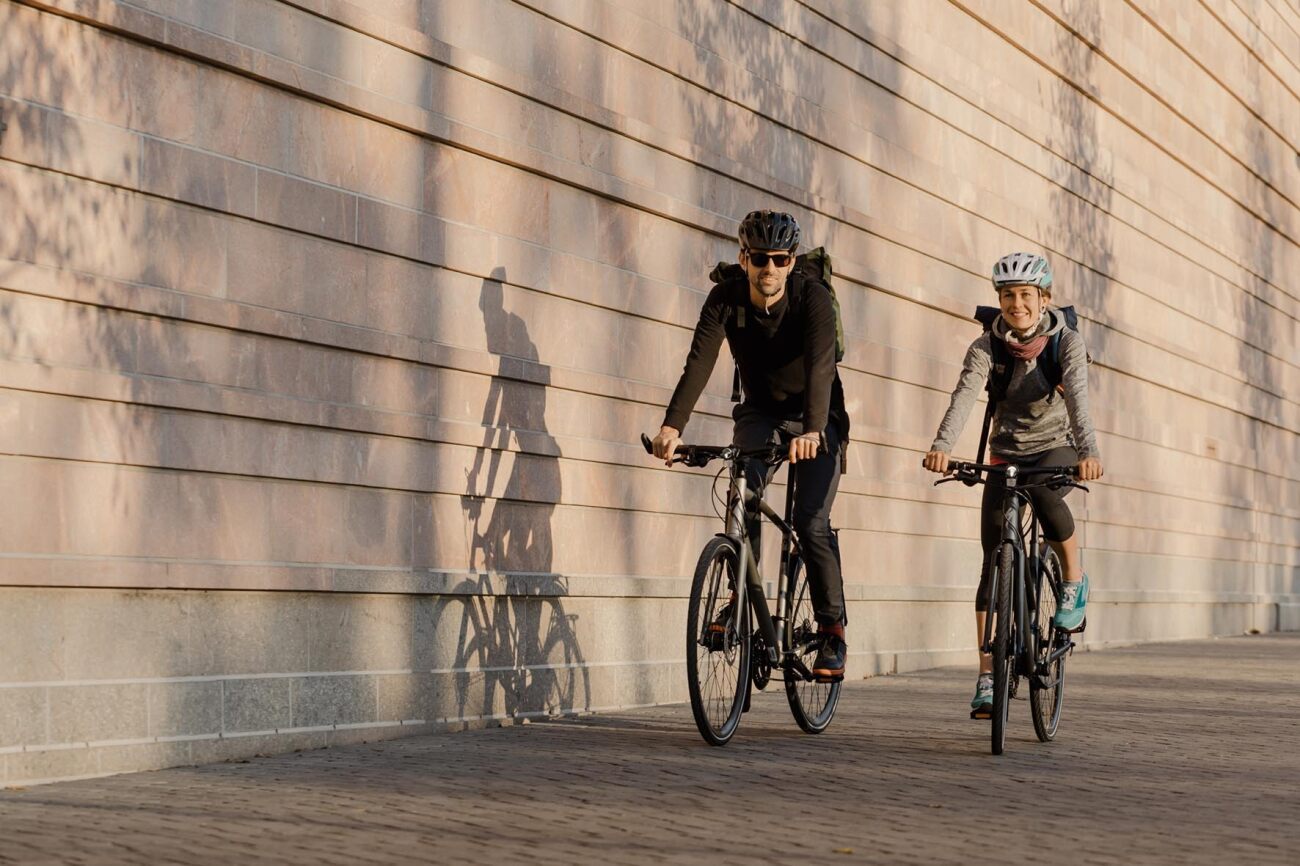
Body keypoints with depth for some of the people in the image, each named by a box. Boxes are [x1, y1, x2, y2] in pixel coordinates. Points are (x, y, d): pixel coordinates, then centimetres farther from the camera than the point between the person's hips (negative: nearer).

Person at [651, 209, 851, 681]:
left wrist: (811, 430, -53)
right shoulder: (726, 298, -16)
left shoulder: (812, 296, -23)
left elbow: (820, 364, -37)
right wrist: (673, 425, -42)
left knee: (811, 523, -15)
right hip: (761, 414, 3)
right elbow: (699, 363, -27)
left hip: (816, 420, -2)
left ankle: (832, 630, -2)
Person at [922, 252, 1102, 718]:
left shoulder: (1067, 342, -13)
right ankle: (987, 676, -5)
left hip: (1058, 449, -2)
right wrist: (941, 446, -45)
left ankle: (1075, 578, -9)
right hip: (1007, 454, 2)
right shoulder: (987, 346, -11)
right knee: (994, 561, -8)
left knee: (1044, 493, -37)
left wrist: (1088, 451, -47)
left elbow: (1078, 397, -29)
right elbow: (964, 395, -27)